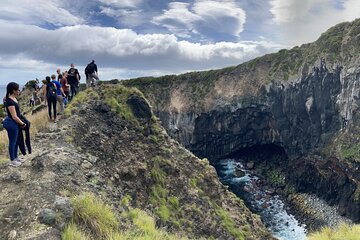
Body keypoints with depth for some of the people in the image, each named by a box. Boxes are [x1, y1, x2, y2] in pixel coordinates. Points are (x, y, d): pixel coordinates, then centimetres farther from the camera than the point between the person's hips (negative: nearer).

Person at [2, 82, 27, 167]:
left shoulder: (13, 98, 4)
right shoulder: (10, 101, -25)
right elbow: (14, 117, -24)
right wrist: (22, 123, -12)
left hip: (15, 123, 9)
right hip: (11, 123, -9)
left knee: (16, 141, 20)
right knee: (12, 142, 4)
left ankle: (16, 158, 34)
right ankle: (12, 161, 17)